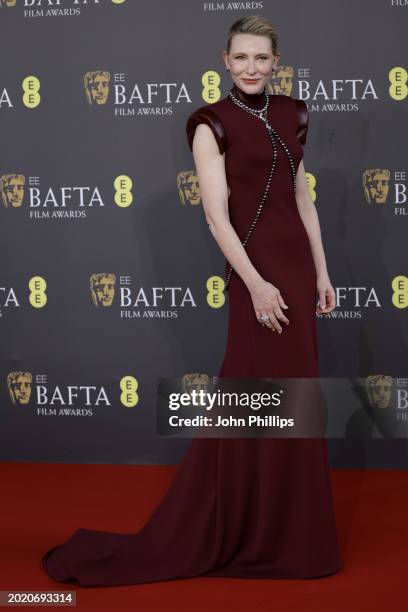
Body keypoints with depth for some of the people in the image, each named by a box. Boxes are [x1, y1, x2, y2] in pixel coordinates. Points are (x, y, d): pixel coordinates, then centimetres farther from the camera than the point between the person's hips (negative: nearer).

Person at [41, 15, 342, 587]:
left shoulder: (291, 114, 10)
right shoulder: (212, 123, -9)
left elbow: (302, 198, 14)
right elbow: (217, 215, -16)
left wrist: (321, 271, 11)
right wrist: (256, 284, -21)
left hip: (297, 262, 7)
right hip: (256, 268, -7)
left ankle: (278, 519, 28)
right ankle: (247, 531, 10)